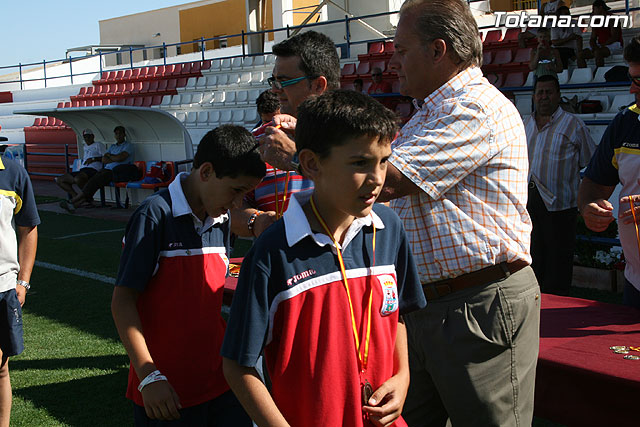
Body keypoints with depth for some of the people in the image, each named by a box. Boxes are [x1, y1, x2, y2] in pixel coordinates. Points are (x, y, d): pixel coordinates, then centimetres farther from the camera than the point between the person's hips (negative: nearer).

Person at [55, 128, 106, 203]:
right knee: (59, 180, -1)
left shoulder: (98, 145, 8)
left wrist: (93, 159, -12)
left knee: (78, 179, -41)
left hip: (92, 170, -8)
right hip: (82, 171, 9)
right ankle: (76, 196, -8)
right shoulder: (84, 147, 31)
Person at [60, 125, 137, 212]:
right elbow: (103, 160, 11)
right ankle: (75, 205, -30)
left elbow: (121, 158, -12)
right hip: (106, 169, 6)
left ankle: (73, 201, -22)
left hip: (116, 172, -6)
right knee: (92, 181, -19)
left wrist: (110, 156, 5)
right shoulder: (112, 147, 25)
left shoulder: (128, 145, 4)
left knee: (95, 181, -23)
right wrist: (115, 159, -6)